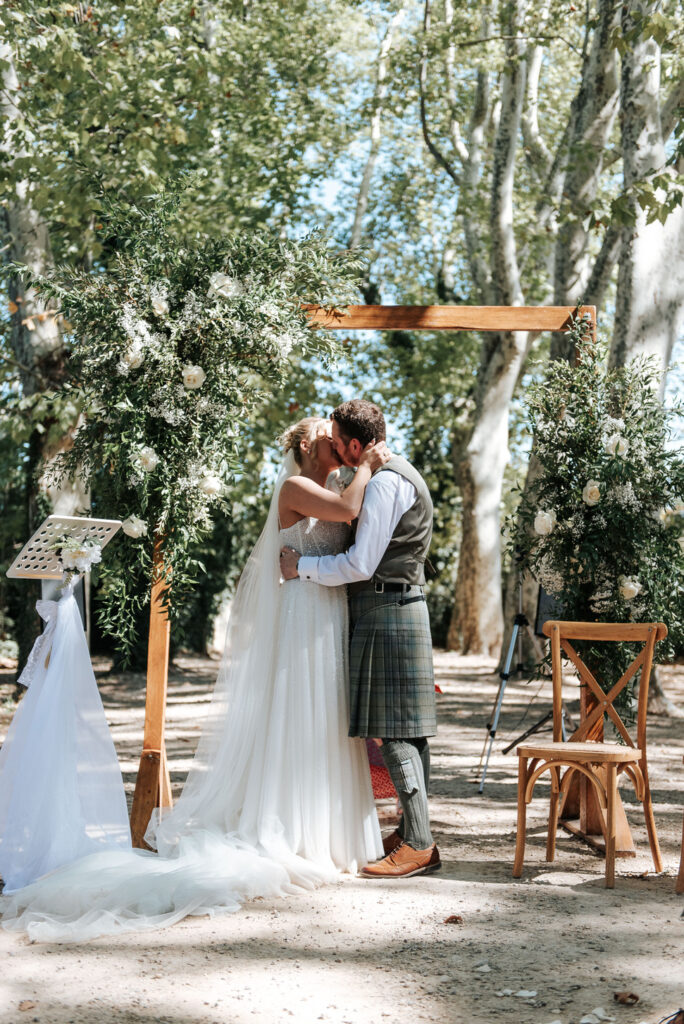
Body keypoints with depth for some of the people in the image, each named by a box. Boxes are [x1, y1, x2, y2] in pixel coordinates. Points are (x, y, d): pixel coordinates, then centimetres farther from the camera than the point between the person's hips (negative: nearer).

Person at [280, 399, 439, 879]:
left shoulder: (385, 483, -14)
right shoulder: (399, 475, 19)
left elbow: (361, 564, -19)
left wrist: (303, 565, -7)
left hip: (388, 613, -11)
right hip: (397, 609, 11)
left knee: (395, 730, -9)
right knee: (405, 729, 11)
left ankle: (418, 845, -6)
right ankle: (413, 833, 17)